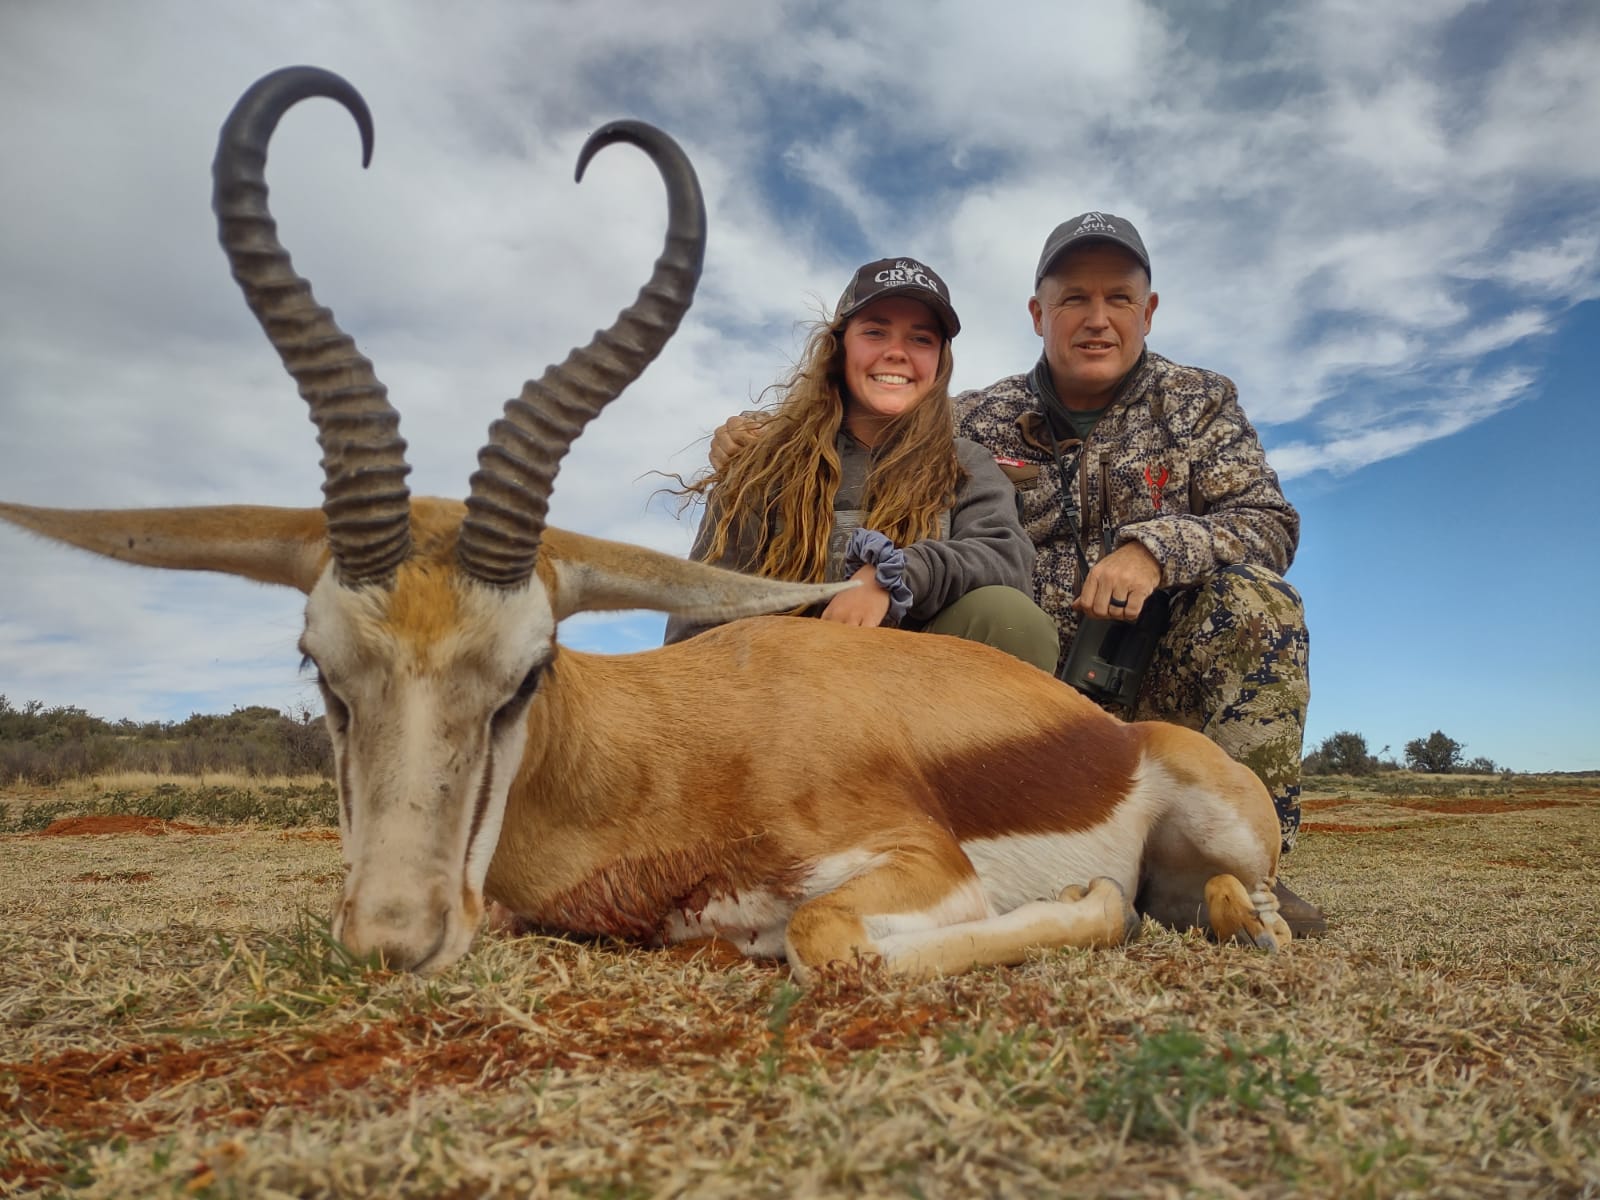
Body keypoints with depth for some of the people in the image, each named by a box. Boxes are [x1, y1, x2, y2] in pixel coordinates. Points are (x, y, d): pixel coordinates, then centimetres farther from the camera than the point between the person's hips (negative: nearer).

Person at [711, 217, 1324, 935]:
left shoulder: (1201, 403, 9)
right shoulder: (978, 420, 8)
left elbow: (1270, 523, -3)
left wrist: (1157, 546, -22)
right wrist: (769, 445, -7)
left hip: (1157, 684, 0)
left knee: (1255, 594, -27)